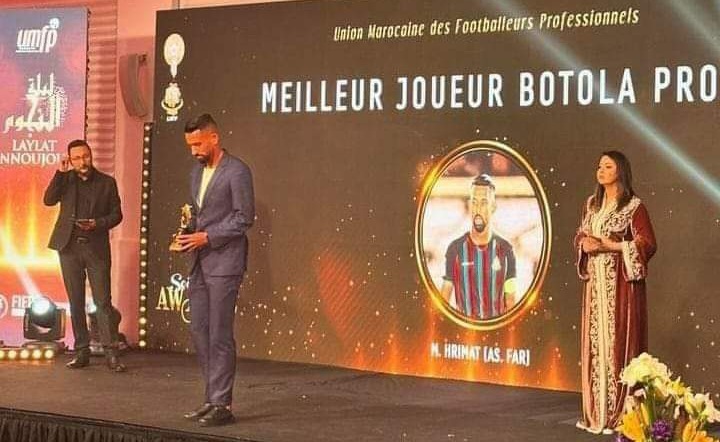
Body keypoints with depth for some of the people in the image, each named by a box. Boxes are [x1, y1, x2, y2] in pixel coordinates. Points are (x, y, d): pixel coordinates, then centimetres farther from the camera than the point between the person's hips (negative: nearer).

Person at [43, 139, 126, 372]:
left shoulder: (107, 182, 6)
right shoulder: (65, 179, 9)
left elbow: (116, 214, 6)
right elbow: (48, 200, -5)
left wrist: (97, 224, -11)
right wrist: (60, 173, -10)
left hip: (97, 248, -2)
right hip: (69, 247, 2)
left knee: (103, 301, -7)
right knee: (76, 302, 5)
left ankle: (111, 353, -8)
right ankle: (81, 351, 10)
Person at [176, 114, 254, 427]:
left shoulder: (237, 172, -10)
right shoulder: (197, 172, 14)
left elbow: (244, 218, -13)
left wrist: (207, 236, -16)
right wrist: (188, 235, 2)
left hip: (224, 263, -8)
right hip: (200, 263, 8)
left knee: (219, 334, -5)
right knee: (199, 331, 9)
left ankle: (222, 404, 1)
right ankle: (212, 398, 18)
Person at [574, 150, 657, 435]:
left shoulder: (634, 206, -7)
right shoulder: (592, 204, 12)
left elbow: (647, 245, -11)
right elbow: (580, 236, 17)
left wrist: (611, 245, -17)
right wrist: (585, 245, -5)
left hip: (621, 283, -6)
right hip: (596, 282, 6)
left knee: (619, 342, -6)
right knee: (595, 342, 5)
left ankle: (621, 413, -2)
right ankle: (597, 411, 11)